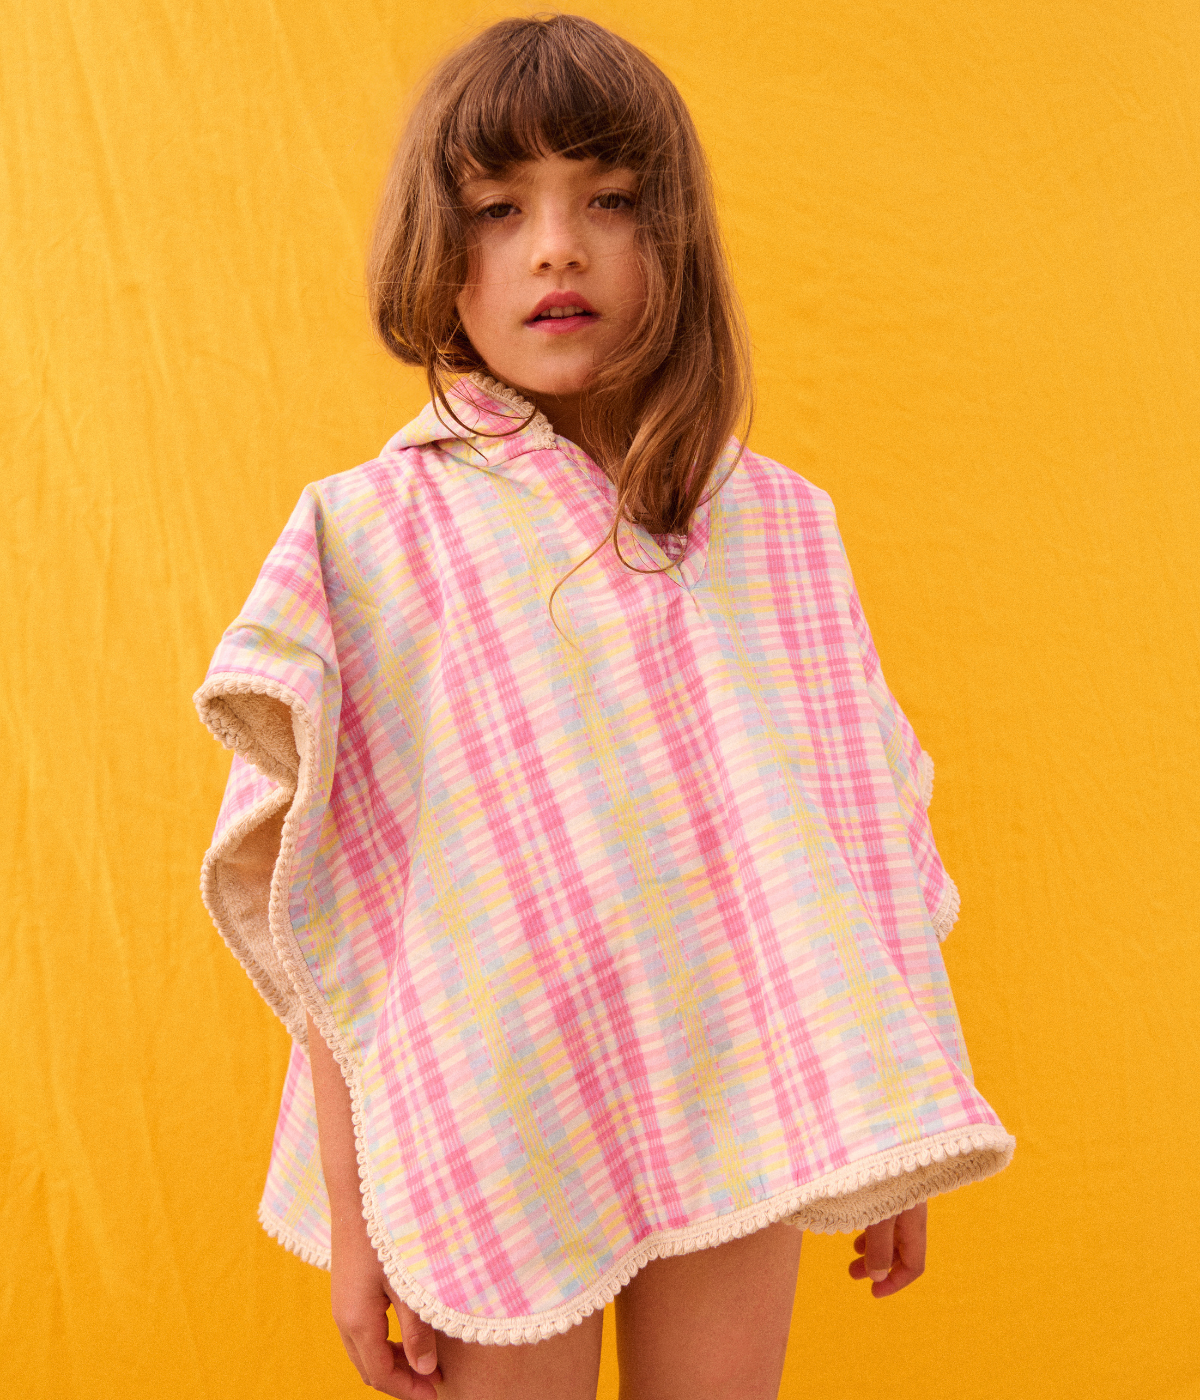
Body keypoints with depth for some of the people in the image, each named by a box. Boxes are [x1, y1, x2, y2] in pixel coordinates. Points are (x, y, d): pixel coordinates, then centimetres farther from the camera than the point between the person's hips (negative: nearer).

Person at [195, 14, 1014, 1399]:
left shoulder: (777, 531, 2)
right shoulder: (375, 539, -7)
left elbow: (852, 856, 7)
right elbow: (325, 920, -6)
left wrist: (887, 1139, 9)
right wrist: (351, 1217, -6)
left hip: (735, 1121, 3)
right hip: (490, 1131, -2)